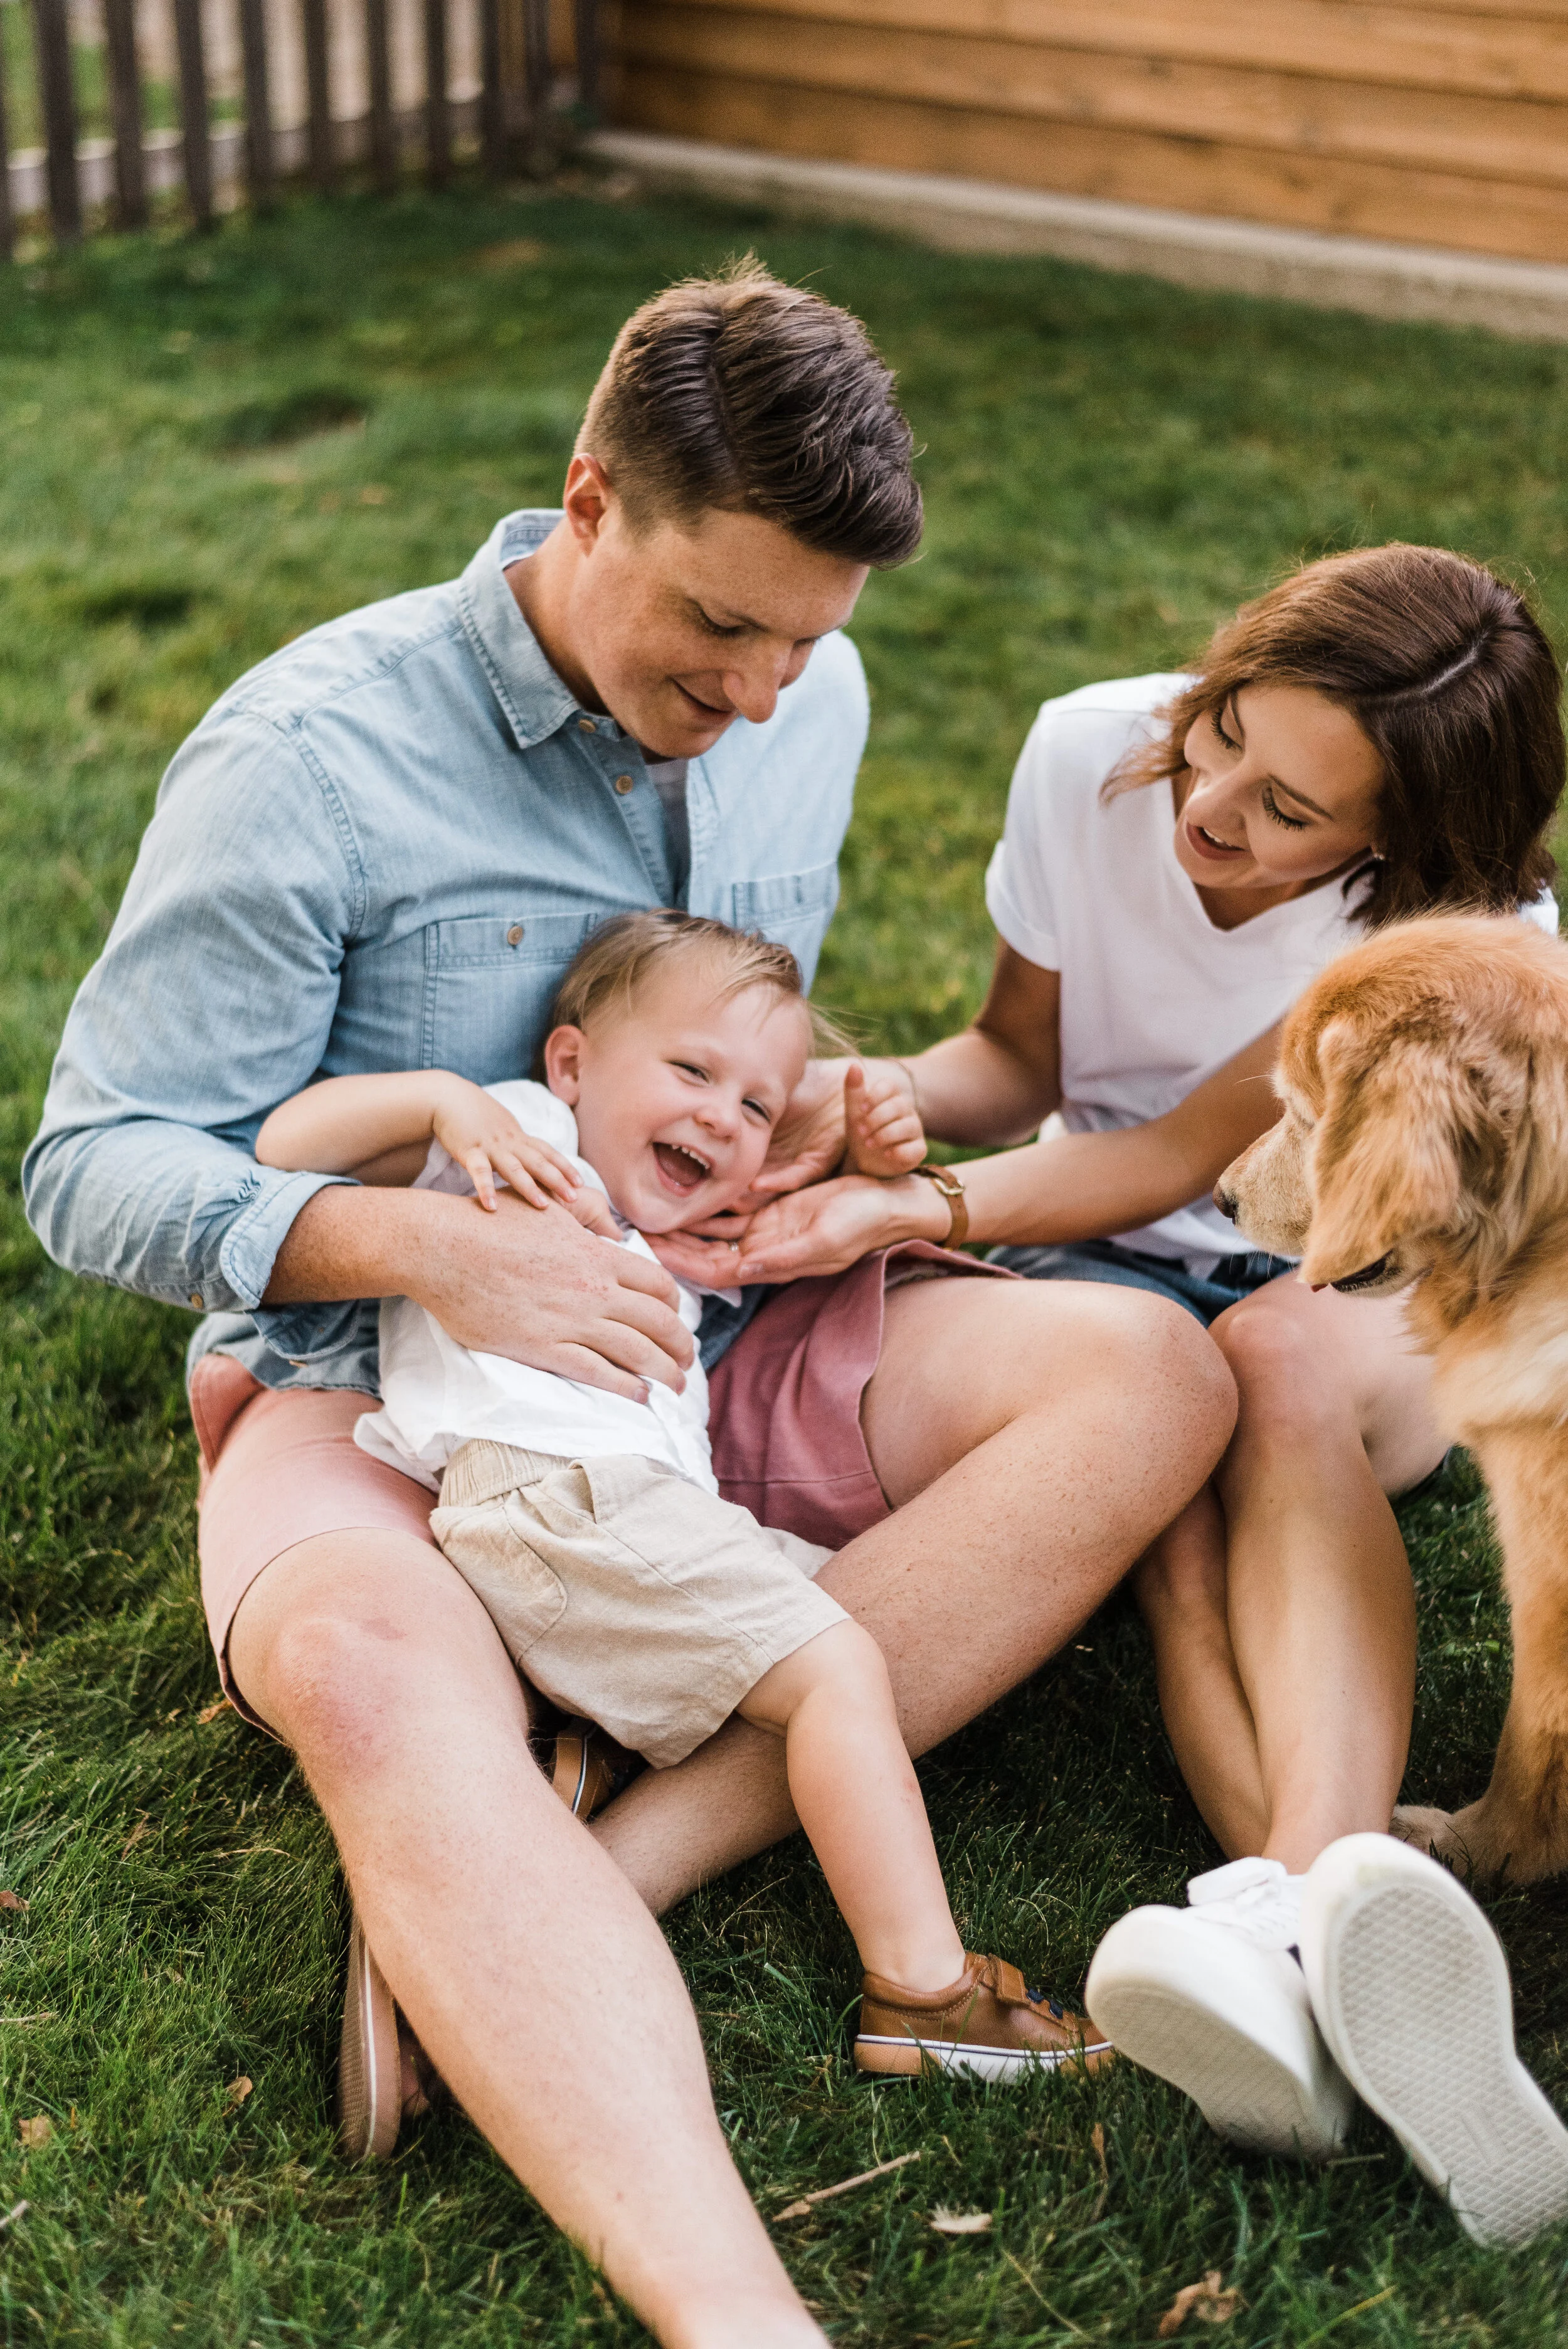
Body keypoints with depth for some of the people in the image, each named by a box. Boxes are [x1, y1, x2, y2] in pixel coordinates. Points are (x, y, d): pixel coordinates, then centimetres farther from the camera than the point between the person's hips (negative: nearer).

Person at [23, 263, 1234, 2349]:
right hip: (378, 1387, -5)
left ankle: (609, 1873, -31)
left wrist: (805, 1109, -4)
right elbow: (96, 1167, -11)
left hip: (700, 1351, 6)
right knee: (376, 1686, -40)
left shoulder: (810, 699, 4)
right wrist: (433, 1247, -27)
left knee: (1148, 1372, -19)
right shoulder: (311, 754, -13)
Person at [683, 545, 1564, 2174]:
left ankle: (1297, 1900, -59)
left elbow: (1178, 1156, -22)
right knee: (1177, 1505, -33)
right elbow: (1023, 1054, 1)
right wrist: (886, 1106, -21)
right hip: (1119, 1265, 3)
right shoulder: (1094, 753, -13)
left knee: (1277, 1360, -39)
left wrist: (905, 1216, -34)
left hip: (1370, 1287, -2)